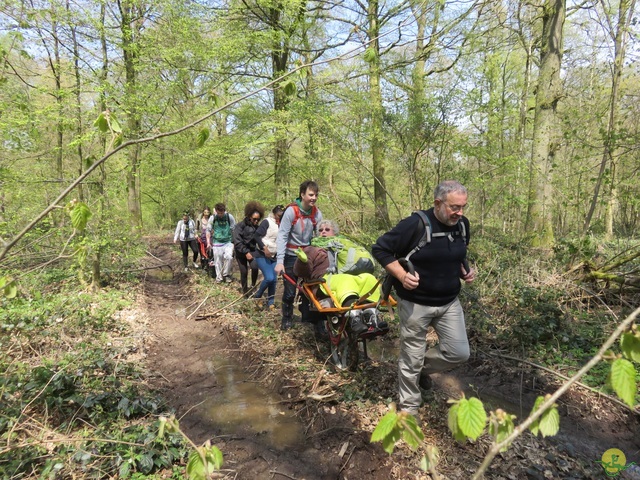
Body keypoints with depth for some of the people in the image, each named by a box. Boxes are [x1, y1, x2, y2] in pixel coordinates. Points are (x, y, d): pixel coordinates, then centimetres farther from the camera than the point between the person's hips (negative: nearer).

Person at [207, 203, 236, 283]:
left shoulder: (230, 217, -8)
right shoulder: (213, 218, -5)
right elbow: (208, 231, 4)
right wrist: (208, 242, 0)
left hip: (228, 242, -1)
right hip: (217, 243, 1)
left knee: (228, 257, -19)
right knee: (218, 260, 5)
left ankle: (226, 274, 1)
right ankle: (219, 277, 21)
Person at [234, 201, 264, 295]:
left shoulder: (257, 228, 2)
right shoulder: (240, 226, -12)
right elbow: (237, 242, -18)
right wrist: (246, 252, -23)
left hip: (252, 250, 2)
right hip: (241, 252, -2)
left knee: (255, 267, -23)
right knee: (244, 272, 1)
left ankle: (253, 286, 1)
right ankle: (245, 291, 23)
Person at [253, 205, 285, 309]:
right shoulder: (267, 222, -8)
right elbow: (257, 236, -14)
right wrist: (264, 248, -22)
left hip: (274, 256, 7)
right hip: (262, 255, -6)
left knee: (274, 279, 3)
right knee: (269, 278, -17)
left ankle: (270, 302, 16)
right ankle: (257, 296, 5)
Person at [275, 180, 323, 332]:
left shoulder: (317, 213, -4)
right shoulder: (291, 211, -17)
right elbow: (282, 236, -19)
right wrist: (279, 261, -25)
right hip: (291, 257, -3)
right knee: (290, 291, 4)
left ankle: (308, 317, 21)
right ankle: (287, 319, 24)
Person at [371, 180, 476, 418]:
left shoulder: (462, 225, -1)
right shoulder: (415, 225, -22)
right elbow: (380, 248, -16)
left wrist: (465, 270, -1)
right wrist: (401, 275, -25)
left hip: (449, 302, 6)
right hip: (415, 304, -5)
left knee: (459, 352, 4)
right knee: (412, 358, 7)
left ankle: (423, 367, 33)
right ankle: (408, 406, 29)